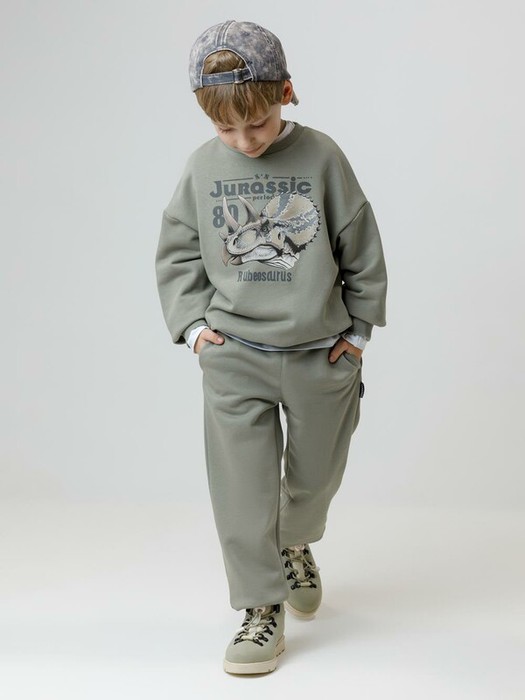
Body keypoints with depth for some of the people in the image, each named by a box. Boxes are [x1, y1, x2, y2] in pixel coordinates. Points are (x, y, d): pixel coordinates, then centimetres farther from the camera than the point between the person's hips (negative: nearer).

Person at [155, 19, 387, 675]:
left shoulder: (321, 157, -7)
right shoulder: (203, 167, -3)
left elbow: (361, 248, 1)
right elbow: (176, 252, 8)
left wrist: (358, 327, 3)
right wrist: (192, 322, -2)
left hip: (320, 351, 0)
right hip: (233, 355, 0)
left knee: (315, 473, 17)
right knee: (242, 485, -2)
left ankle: (296, 545, 48)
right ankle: (262, 608, 12)